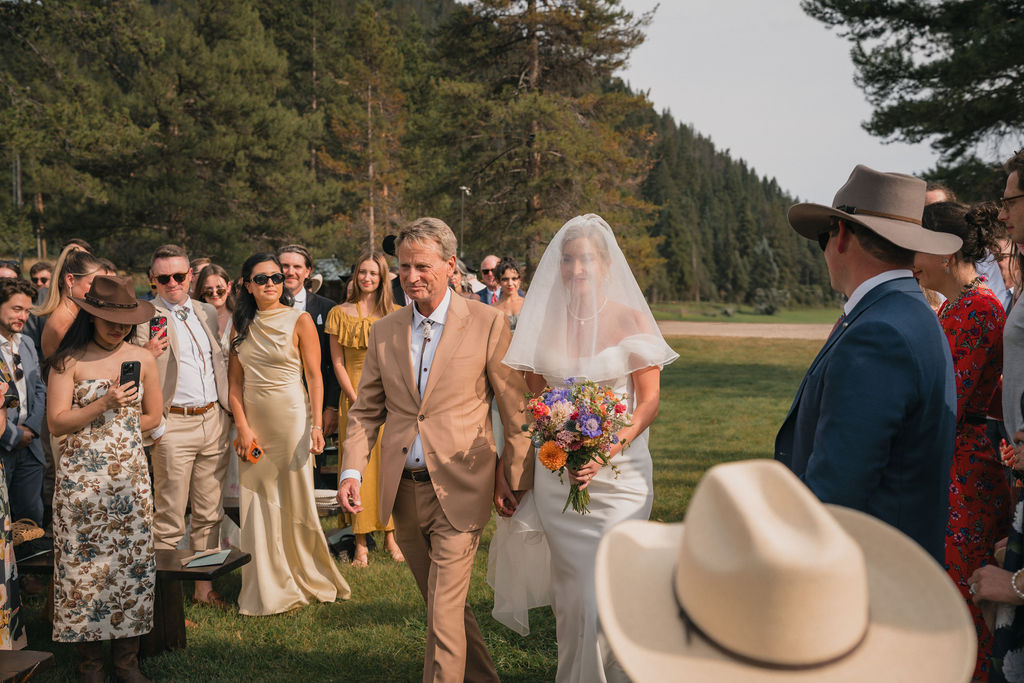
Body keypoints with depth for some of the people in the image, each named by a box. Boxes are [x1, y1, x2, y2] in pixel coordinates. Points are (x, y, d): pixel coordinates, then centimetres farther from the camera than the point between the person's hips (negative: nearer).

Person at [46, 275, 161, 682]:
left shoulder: (142, 359, 7)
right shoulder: (69, 361, -2)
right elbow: (56, 423, -7)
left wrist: (113, 429, 7)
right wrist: (104, 405, -18)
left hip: (130, 475, 3)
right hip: (81, 477, -3)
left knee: (133, 561, 2)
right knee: (84, 563, 0)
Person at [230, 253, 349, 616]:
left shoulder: (300, 320, -3)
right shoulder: (242, 326, 8)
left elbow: (314, 376, -5)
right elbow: (236, 382, 8)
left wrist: (316, 424, -11)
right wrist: (243, 426, -3)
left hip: (291, 417, -4)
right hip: (253, 422, 4)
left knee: (296, 501, 1)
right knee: (258, 503, 6)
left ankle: (308, 580, 20)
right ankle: (268, 589, 18)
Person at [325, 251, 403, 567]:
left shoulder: (395, 314, 6)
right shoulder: (340, 313, 3)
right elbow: (338, 363, -1)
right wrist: (358, 402, -9)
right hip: (355, 396, -1)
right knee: (359, 467, -2)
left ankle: (390, 536, 13)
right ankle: (361, 544, 2)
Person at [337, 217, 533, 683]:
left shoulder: (487, 323, -6)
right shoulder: (383, 331, 6)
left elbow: (515, 408, -3)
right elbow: (365, 410, 10)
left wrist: (518, 482, -3)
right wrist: (351, 471, -4)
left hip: (457, 491, -5)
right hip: (402, 491, 5)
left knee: (444, 614, -6)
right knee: (444, 604, 18)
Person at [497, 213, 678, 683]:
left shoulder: (631, 321, -3)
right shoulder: (545, 324, 6)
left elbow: (649, 400, -6)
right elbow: (531, 403, 10)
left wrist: (609, 449, -21)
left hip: (619, 473, -3)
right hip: (556, 476, 3)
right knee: (571, 593, 9)